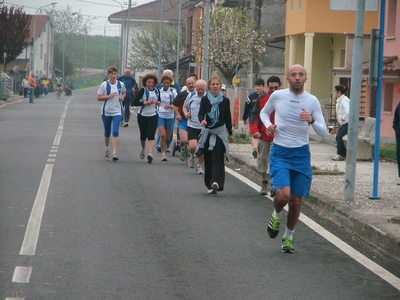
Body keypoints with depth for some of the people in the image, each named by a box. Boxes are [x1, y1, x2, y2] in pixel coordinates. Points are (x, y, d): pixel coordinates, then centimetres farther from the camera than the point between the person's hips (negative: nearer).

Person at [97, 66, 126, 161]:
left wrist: (122, 97, 1)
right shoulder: (104, 84, -6)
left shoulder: (121, 84, 0)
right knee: (107, 132, 13)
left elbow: (124, 92, 22)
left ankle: (115, 153, -19)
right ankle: (107, 150, 36)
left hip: (117, 111, 0)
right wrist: (108, 96, -18)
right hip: (106, 111, 0)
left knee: (115, 132, -15)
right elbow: (98, 98, -5)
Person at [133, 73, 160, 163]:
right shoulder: (142, 90, -8)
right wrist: (145, 102, -22)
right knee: (143, 135, 12)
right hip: (142, 116, -1)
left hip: (153, 116, 1)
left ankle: (150, 154, -25)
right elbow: (135, 103, -13)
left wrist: (158, 103, -1)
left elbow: (159, 100, 22)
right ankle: (142, 149, 42)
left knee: (151, 136, -13)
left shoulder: (157, 91, 4)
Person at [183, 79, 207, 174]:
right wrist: (186, 113, -5)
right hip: (192, 126, 0)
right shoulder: (191, 96, 2)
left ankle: (199, 166, 23)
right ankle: (193, 155, 22)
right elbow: (185, 106, 17)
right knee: (193, 146, -14)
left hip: (204, 127, 0)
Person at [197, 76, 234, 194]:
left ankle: (216, 182, -25)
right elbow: (201, 113, -10)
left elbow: (228, 117, 8)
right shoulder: (205, 99, 1)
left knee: (217, 158, -13)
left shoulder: (225, 100, 1)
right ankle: (210, 185, 13)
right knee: (208, 159, 4)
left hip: (220, 132, -1)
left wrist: (230, 133, 14)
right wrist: (202, 120, -33)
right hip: (207, 131, 1)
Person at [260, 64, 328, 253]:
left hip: (301, 153, 1)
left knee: (296, 200, 7)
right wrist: (267, 124, -5)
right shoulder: (277, 96, -3)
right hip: (280, 152, -1)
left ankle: (289, 236, 30)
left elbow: (324, 132, -4)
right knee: (283, 194, -21)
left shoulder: (312, 101, -3)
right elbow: (264, 112, 17)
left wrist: (311, 120, -24)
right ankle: (277, 215, 14)